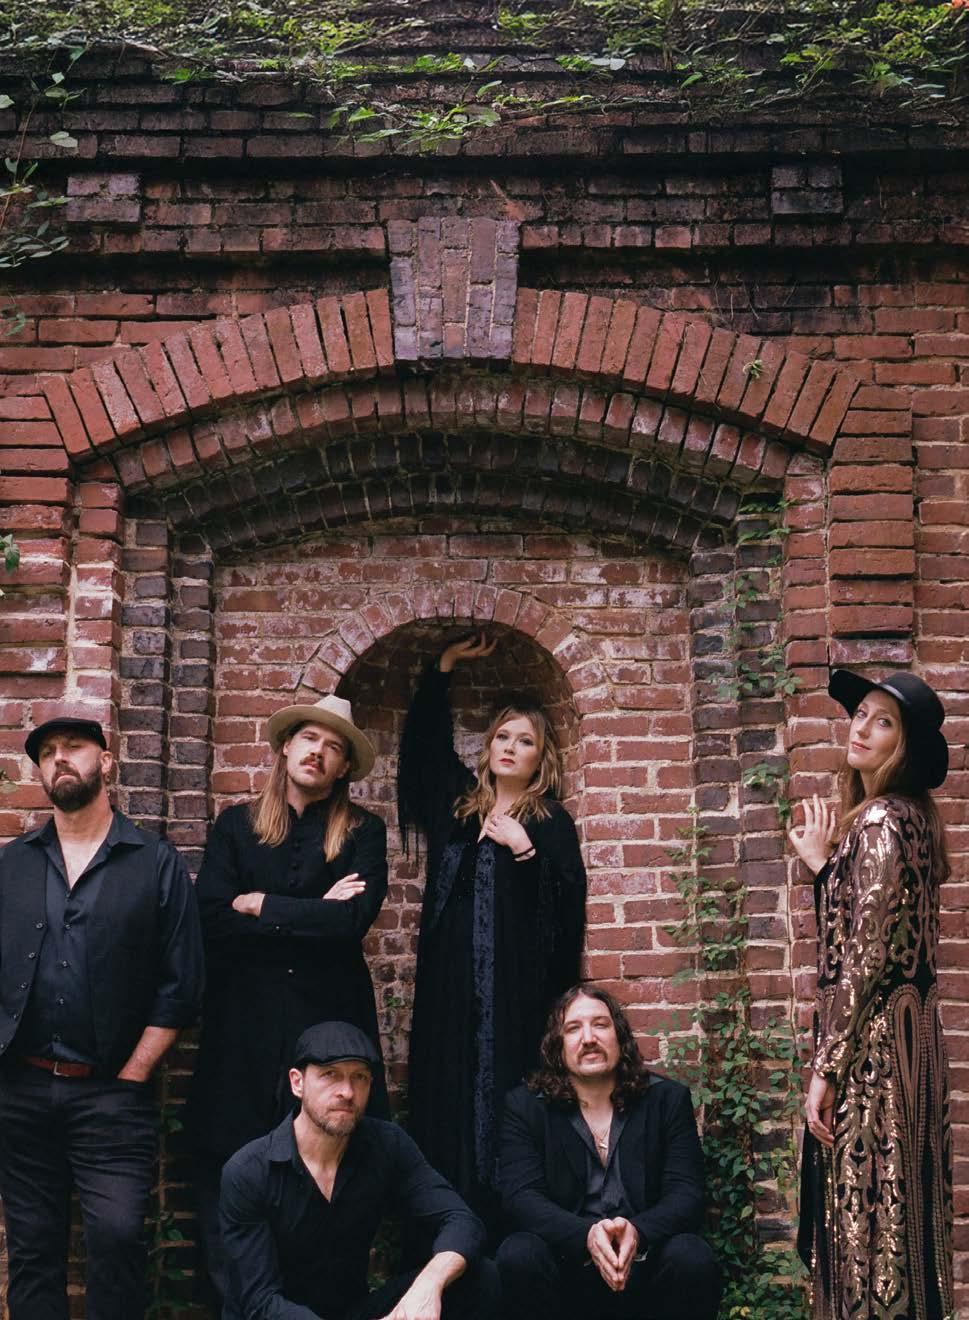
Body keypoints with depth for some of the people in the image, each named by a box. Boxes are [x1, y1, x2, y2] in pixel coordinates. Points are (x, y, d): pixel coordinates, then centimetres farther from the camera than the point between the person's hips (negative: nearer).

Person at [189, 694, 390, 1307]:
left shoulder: (363, 831, 6)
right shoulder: (237, 824, 10)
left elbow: (353, 921, -10)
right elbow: (212, 920, -3)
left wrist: (260, 905, -5)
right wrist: (312, 917, -7)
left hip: (328, 1016, -1)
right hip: (244, 1020, 1)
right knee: (230, 1164, 0)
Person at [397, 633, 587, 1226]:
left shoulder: (551, 823, 4)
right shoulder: (458, 804, 15)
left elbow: (570, 898, -8)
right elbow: (423, 738, 22)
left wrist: (525, 848, -18)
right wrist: (446, 665, 18)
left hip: (515, 991, -4)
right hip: (449, 984, 4)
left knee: (504, 1105, -6)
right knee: (446, 1105, 2)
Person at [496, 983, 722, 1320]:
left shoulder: (668, 1100, 5)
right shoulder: (525, 1107, 3)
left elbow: (687, 1195, -5)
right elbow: (521, 1197, -8)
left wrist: (636, 1232, -28)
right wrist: (586, 1235, -29)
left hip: (645, 1273, 1)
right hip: (566, 1273, -1)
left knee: (693, 1259, -30)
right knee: (519, 1256, -31)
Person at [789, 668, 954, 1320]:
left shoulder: (878, 823, -15)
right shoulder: (910, 817, 13)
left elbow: (866, 960, -19)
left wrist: (825, 1069, -17)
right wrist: (822, 862, 15)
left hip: (871, 1039, -10)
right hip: (906, 1029, 10)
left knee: (867, 1217, -3)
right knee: (896, 1213, 15)